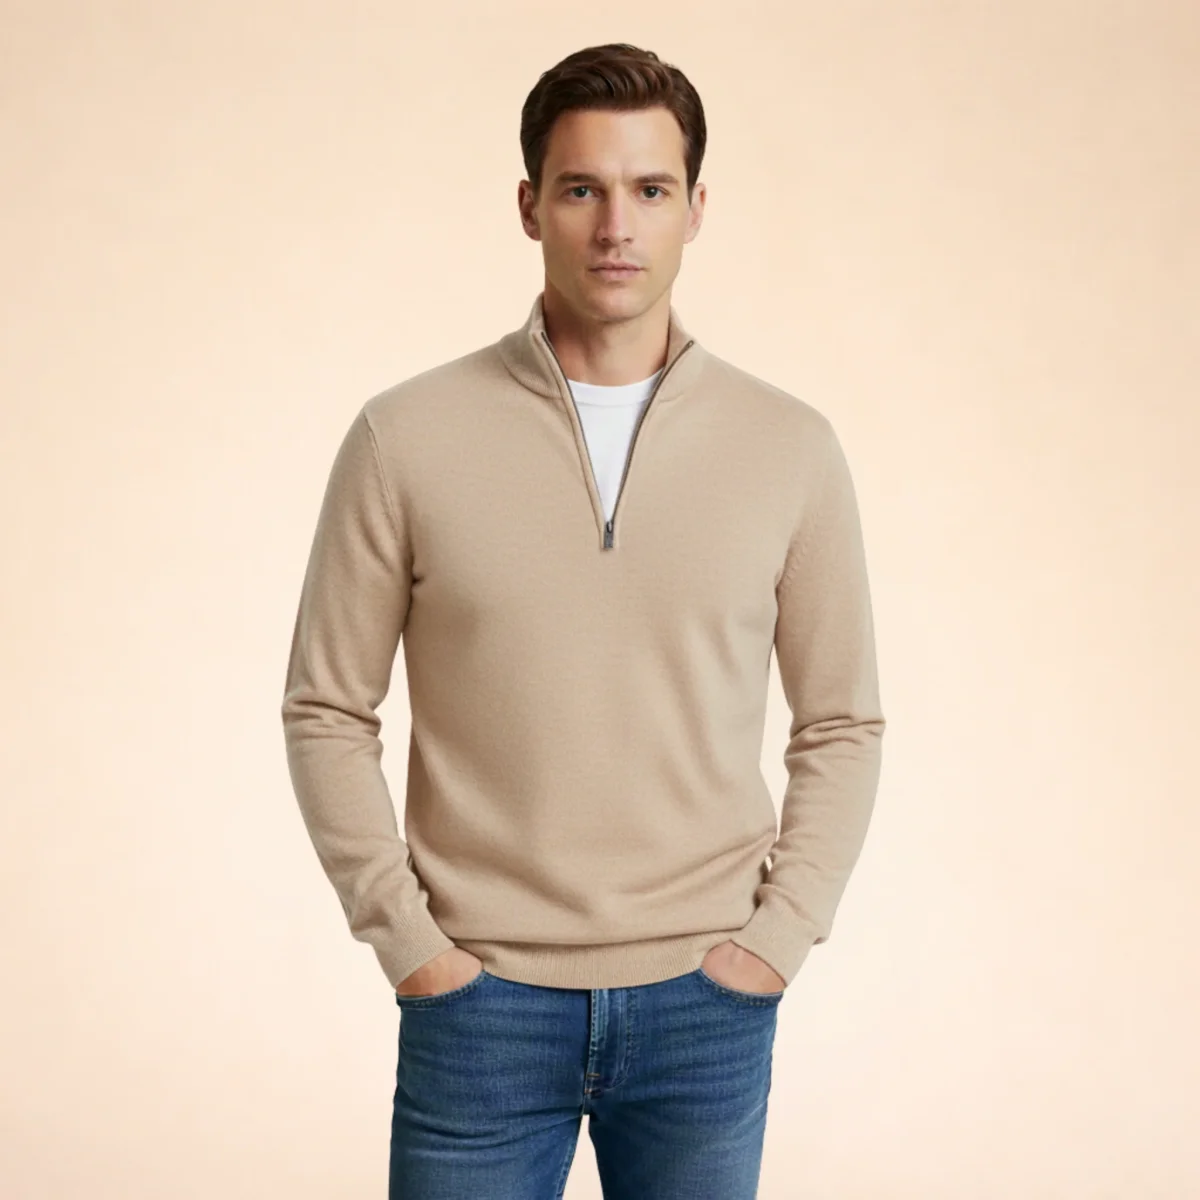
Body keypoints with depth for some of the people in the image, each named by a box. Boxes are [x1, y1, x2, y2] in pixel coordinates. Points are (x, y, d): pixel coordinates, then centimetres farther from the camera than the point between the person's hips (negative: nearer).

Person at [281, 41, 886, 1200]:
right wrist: (404, 936, -4)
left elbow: (842, 724, 6)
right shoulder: (406, 438, -4)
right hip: (480, 1004, -1)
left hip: (705, 1004, 1)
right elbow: (327, 711, 1)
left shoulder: (791, 448, 0)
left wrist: (778, 935, -2)